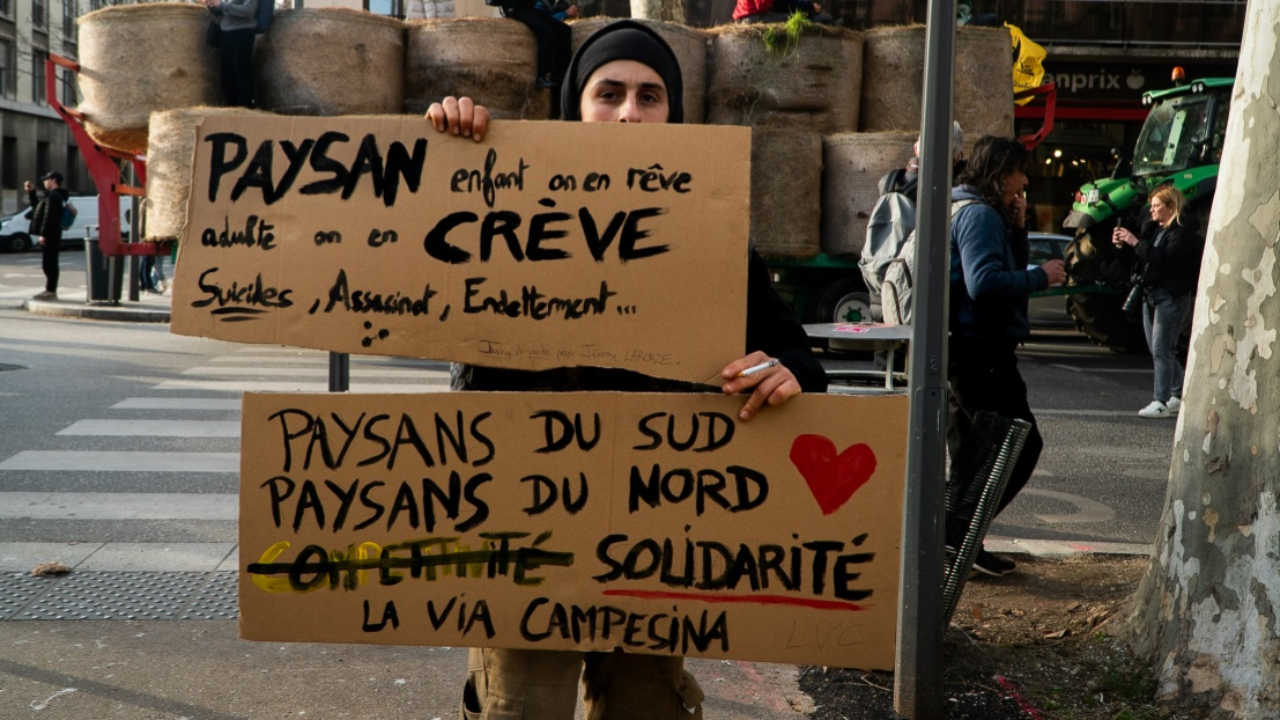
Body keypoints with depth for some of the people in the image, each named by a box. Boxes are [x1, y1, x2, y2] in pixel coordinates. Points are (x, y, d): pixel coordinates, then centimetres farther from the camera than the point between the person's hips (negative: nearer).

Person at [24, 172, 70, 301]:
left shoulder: (53, 196, -14)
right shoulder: (54, 195, 20)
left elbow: (49, 216, -22)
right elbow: (35, 204, 33)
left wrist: (43, 234, -25)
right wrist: (31, 191, 21)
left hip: (50, 235, -11)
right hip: (52, 234, 11)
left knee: (48, 263, -10)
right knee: (50, 263, 12)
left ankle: (50, 291, -11)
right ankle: (51, 290, 17)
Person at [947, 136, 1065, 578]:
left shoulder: (981, 213, 20)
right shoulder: (979, 214, -14)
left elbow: (1007, 271, 21)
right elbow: (984, 282, -25)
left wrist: (1018, 230, 9)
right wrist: (1041, 277, -15)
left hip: (968, 351, 11)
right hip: (981, 350, -11)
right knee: (1022, 444, -6)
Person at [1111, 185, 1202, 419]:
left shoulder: (1182, 233, -12)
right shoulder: (1152, 228, 12)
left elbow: (1165, 259, -25)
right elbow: (1143, 257, 16)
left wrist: (1136, 243, -24)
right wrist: (1123, 245, -1)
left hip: (1172, 296, -9)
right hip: (1151, 294, 9)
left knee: (1162, 350, -8)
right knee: (1160, 349, 13)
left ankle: (1161, 402, -5)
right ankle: (1178, 395, 25)